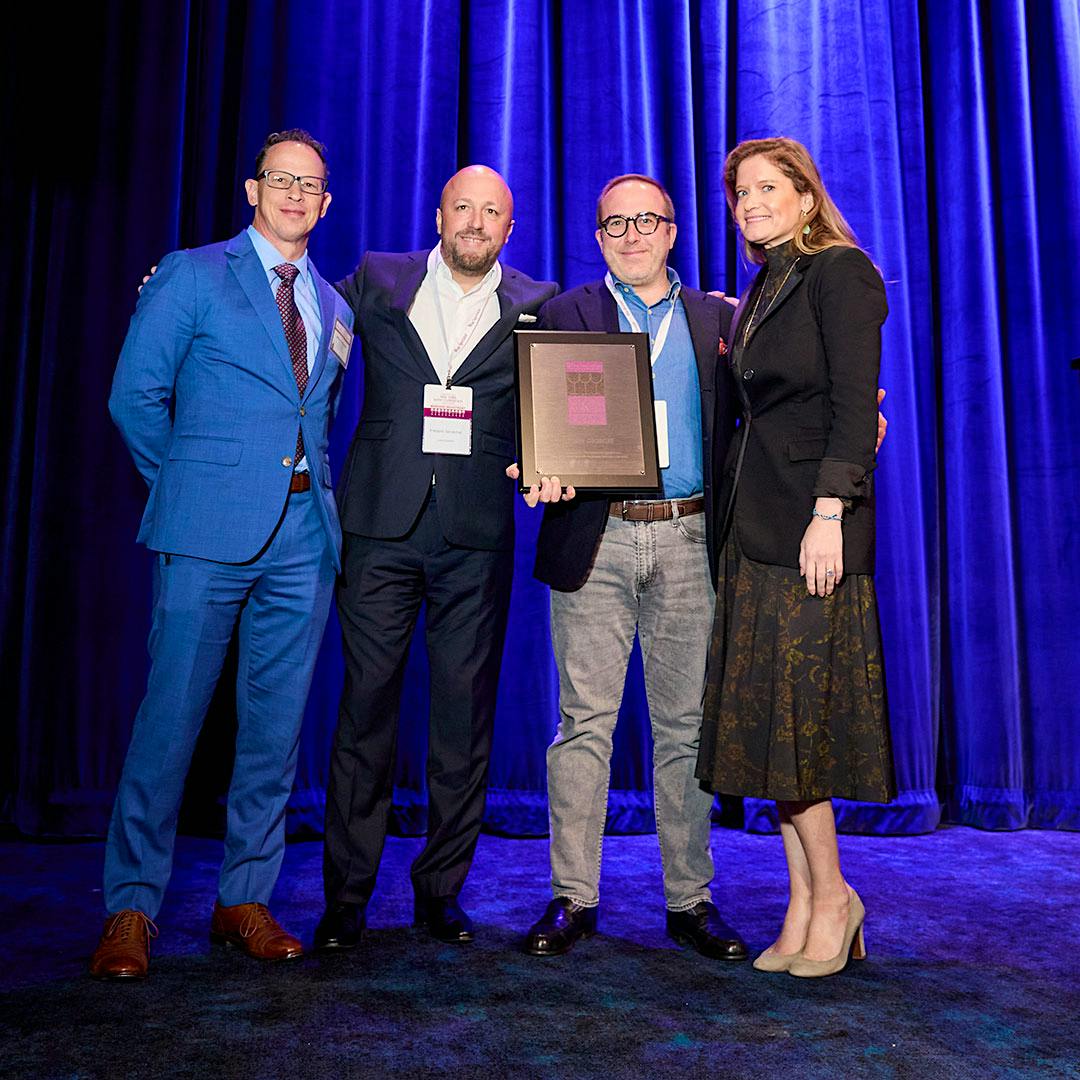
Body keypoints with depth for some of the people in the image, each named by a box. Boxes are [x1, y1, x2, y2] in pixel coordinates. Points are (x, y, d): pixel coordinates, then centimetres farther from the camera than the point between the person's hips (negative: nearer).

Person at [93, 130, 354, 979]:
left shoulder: (335, 309, 19)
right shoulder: (193, 274, 6)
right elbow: (135, 393, 2)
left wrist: (315, 489, 10)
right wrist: (188, 486, 4)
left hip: (304, 535, 5)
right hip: (211, 530, -4)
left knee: (277, 723, 6)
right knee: (172, 714, -3)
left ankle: (246, 899, 18)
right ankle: (131, 907, 11)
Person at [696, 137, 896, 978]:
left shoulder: (840, 272, -3)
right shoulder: (759, 294, 21)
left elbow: (855, 403, -13)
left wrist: (829, 512, -20)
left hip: (810, 518, -8)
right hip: (753, 520, 8)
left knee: (792, 710, -7)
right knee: (766, 715, 6)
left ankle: (831, 894, 11)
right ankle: (805, 905, 15)